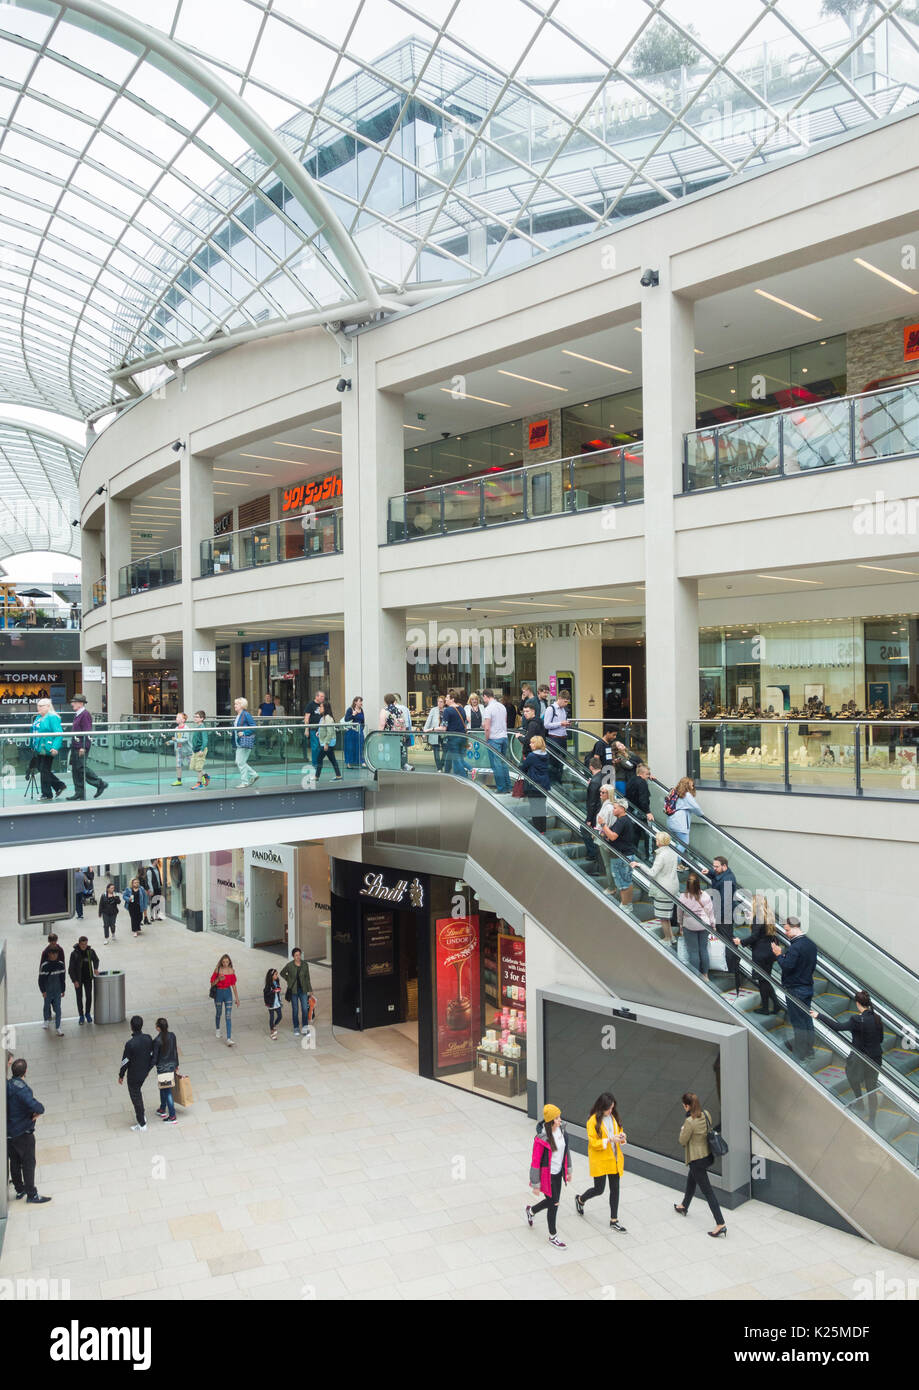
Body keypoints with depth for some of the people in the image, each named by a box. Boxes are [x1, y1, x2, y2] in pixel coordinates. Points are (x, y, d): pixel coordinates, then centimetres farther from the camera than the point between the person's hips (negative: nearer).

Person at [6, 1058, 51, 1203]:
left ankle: (19, 1190, 31)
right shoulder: (21, 1087, -25)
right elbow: (34, 1105, -37)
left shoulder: (7, 1085, -1)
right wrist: (39, 1111, -15)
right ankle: (32, 1195, 9)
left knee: (15, 1162, 19)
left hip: (9, 1132, 8)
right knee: (28, 1163, 3)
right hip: (23, 1132, -8)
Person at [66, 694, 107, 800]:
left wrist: (83, 747, -23)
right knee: (75, 769, 8)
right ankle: (79, 793, 11)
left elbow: (86, 732, -19)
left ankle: (100, 784, 3)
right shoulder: (77, 715, 17)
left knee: (82, 768, -9)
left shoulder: (85, 714, -13)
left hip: (82, 747, -10)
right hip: (75, 746, 10)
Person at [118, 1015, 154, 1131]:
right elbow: (152, 1055, 1)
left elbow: (125, 1061, -18)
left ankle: (142, 1124, 23)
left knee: (136, 1097, 11)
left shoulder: (130, 1044, -28)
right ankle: (141, 1116, 37)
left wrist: (121, 1075, -2)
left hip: (133, 1075, -5)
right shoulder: (148, 1038, -11)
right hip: (145, 1072, 5)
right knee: (138, 1092, 28)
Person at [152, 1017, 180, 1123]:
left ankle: (172, 1116, 8)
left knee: (167, 1091, 2)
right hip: (172, 1066, 6)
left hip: (162, 1068, -6)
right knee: (163, 1089, 25)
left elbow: (154, 1057, -17)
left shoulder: (157, 1041, -23)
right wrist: (176, 1064, 19)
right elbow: (175, 1051, 6)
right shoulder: (172, 1036, -5)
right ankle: (162, 1110, 41)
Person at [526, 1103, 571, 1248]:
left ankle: (531, 1211, 51)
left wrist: (568, 1170, 15)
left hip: (558, 1173, 7)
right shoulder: (541, 1138, -28)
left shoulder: (561, 1129, -8)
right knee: (553, 1204, 6)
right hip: (547, 1175, -7)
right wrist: (535, 1184, -15)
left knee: (553, 1201, 21)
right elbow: (535, 1161, -21)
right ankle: (553, 1237, 29)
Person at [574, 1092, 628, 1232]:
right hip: (599, 1160, -5)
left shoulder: (614, 1117, 1)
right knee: (599, 1189, 4)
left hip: (614, 1159, 5)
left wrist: (621, 1137, -11)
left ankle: (614, 1221, 20)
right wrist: (609, 1140, -31)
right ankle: (580, 1199, 35)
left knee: (615, 1189, 8)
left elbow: (620, 1131, 13)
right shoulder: (593, 1121, -18)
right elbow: (593, 1143, -19)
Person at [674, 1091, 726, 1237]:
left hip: (697, 1160, -9)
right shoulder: (706, 1115, -6)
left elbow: (683, 1140, -17)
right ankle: (684, 1206, 50)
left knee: (707, 1191, 0)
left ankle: (721, 1224, 3)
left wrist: (683, 1129, -1)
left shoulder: (690, 1122, -29)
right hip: (708, 1155, 9)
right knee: (691, 1181, 30)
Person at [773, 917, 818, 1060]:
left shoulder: (796, 947, -22)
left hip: (795, 989, -9)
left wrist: (779, 954, -9)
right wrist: (784, 954, 11)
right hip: (808, 987, 9)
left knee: (798, 1021, 1)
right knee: (807, 1019, 17)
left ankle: (801, 1054, 8)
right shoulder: (811, 944, 7)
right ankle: (809, 1049, 27)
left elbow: (787, 966, -26)